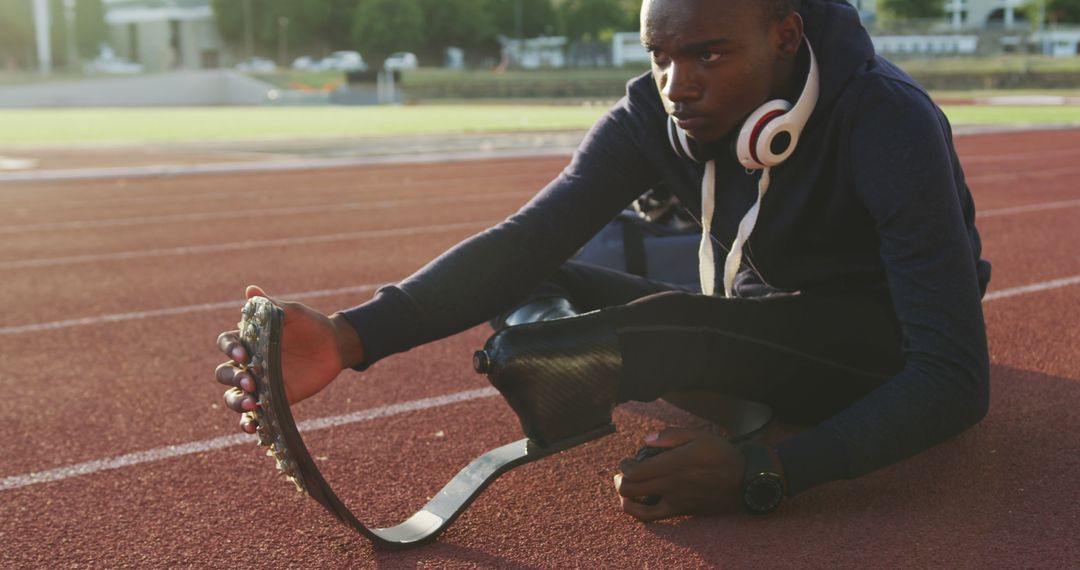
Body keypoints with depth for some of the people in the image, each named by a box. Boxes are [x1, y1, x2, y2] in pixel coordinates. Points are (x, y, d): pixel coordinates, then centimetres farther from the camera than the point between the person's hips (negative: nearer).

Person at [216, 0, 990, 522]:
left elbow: (957, 380, -33)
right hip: (757, 336, 6)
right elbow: (523, 243, -24)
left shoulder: (890, 125, -30)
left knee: (671, 325, -35)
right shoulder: (654, 114, -14)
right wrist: (351, 337, -40)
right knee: (531, 290, -9)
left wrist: (762, 477, -45)